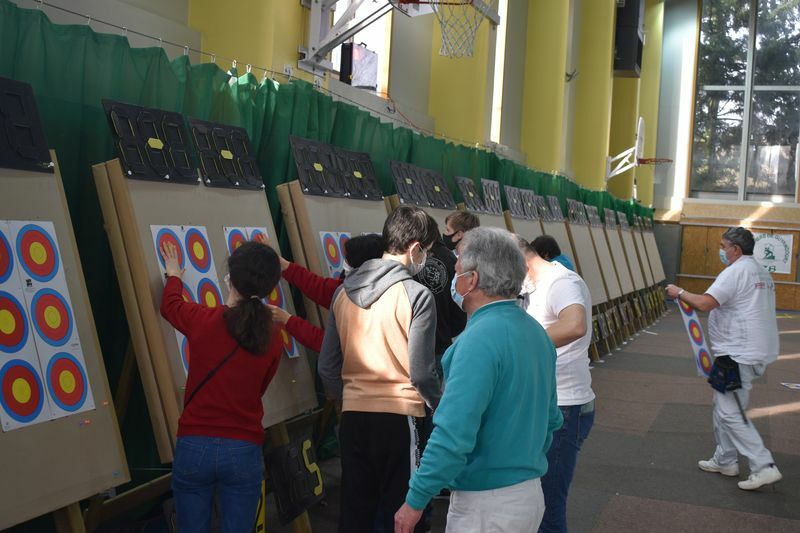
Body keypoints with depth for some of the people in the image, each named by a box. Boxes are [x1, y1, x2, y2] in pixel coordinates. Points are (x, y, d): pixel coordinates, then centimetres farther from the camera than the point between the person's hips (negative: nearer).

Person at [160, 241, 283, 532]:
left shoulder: (201, 319, -7)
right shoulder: (272, 341, -5)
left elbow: (169, 305, 17)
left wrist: (174, 275, 37)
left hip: (194, 446, 0)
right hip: (244, 452, 0)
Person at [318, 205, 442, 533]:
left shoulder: (343, 291, 5)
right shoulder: (416, 295, -11)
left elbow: (327, 366, 8)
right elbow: (422, 371, -11)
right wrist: (443, 408, 6)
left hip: (354, 417, 5)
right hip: (400, 417, -5)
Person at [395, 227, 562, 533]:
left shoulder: (479, 340, -22)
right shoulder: (536, 332, 5)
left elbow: (453, 435, -27)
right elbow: (550, 420, 15)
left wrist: (414, 501, -18)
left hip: (486, 507, -8)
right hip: (531, 496, 8)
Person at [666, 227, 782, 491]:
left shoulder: (736, 272, -16)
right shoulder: (762, 273, 15)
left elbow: (704, 303, -25)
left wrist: (679, 293, -9)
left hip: (739, 355, -10)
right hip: (756, 351, 10)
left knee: (730, 413, -7)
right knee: (724, 407, 19)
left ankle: (763, 467, -8)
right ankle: (725, 460, 27)